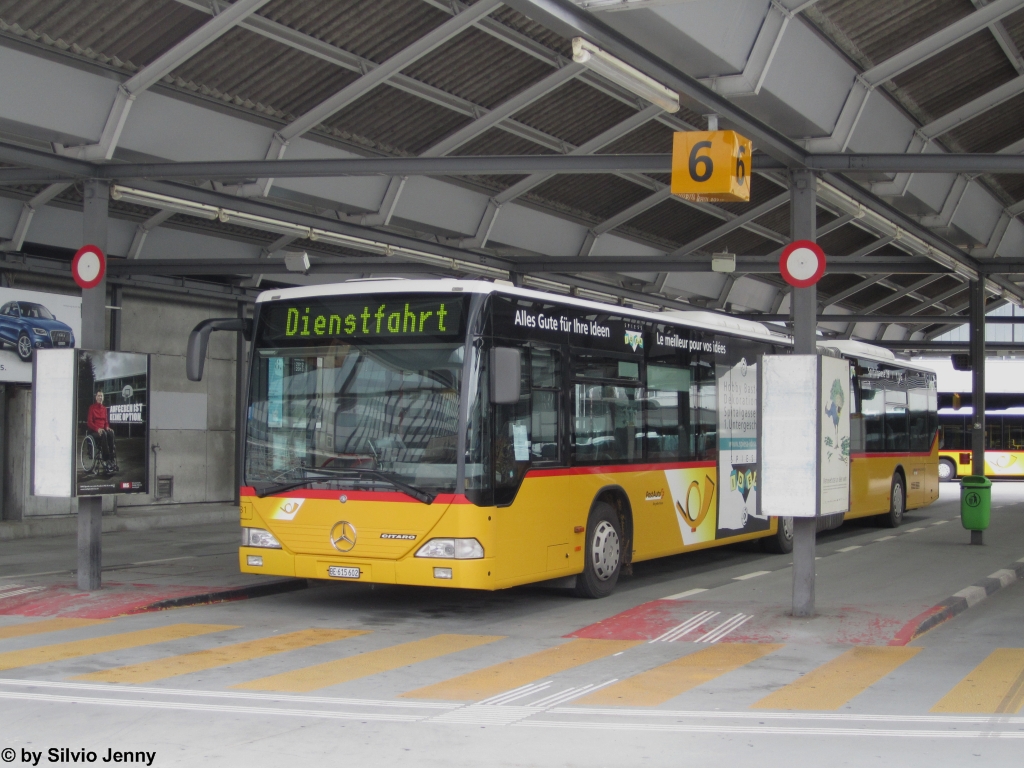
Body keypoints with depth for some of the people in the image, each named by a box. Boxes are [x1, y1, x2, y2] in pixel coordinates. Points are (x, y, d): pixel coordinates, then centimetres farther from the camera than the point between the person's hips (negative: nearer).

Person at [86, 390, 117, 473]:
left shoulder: (104, 408, 18)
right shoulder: (92, 408, 1)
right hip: (93, 431, -5)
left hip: (103, 429, 5)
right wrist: (98, 429, -22)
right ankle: (106, 460, -43)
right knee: (104, 435, -38)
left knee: (111, 433, -31)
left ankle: (112, 458, -38)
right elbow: (89, 422, -5)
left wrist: (107, 427, -1)